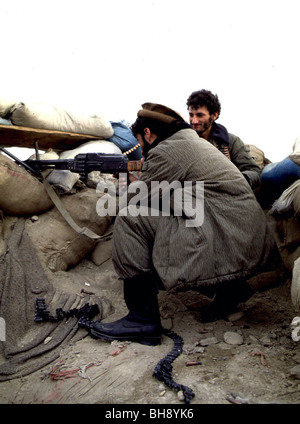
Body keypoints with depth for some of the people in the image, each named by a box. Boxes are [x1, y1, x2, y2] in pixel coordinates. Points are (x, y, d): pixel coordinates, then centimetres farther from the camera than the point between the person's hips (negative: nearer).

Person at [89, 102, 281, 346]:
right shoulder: (194, 143, 21)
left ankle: (142, 320, -6)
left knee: (131, 219, -9)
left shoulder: (166, 151, -9)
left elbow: (129, 202, -3)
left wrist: (132, 188, 18)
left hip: (230, 242, -10)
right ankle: (229, 288, 19)